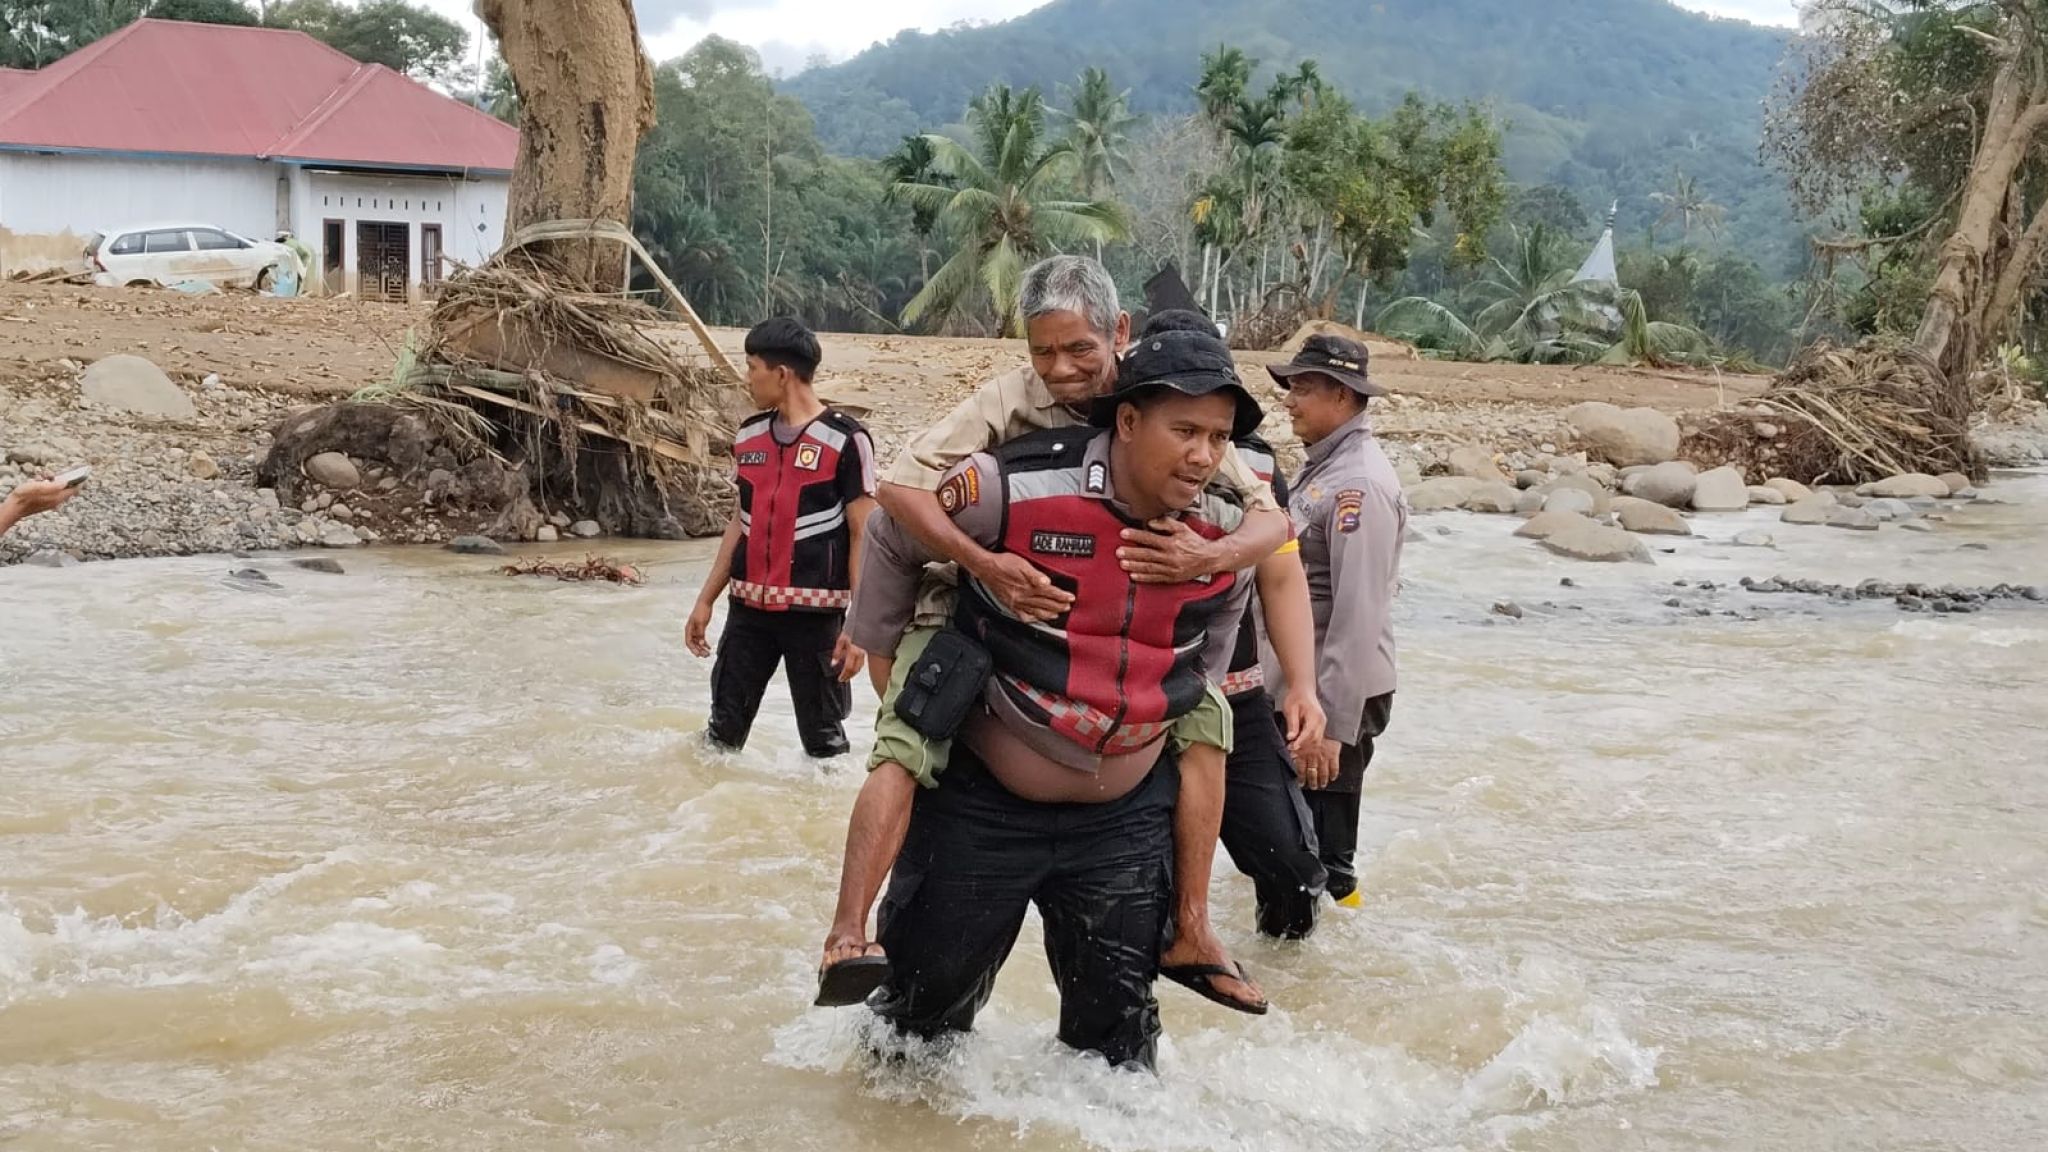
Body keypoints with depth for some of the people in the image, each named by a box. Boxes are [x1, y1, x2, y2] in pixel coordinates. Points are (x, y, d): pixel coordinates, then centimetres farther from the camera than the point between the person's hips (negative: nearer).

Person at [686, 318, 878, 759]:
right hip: (748, 607, 5)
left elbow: (863, 536, -10)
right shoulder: (748, 436, 8)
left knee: (823, 739, 5)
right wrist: (706, 599, 16)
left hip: (814, 611, -5)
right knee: (724, 729, 10)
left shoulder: (844, 440, -11)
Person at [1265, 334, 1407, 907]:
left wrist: (1335, 726, -25)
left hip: (1339, 697, -10)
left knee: (1322, 864, -1)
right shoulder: (1322, 467, 12)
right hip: (1301, 688, 10)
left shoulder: (1360, 482, -19)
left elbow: (1360, 612, -24)